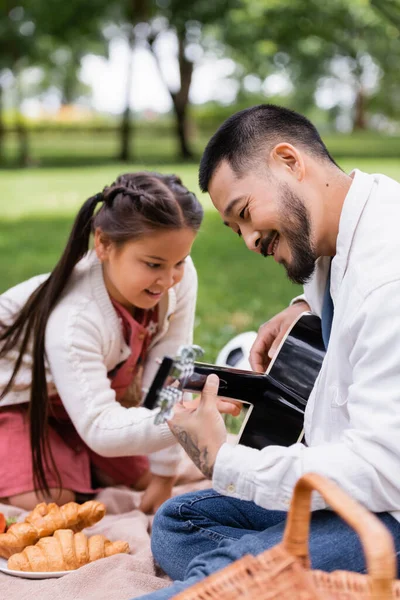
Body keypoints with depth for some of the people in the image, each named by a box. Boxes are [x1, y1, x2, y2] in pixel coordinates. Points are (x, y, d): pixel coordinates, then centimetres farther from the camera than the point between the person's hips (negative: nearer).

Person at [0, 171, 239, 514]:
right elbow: (100, 429, -46)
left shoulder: (180, 279, -27)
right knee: (50, 500, -20)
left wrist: (162, 476, -17)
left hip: (98, 387, 6)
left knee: (140, 476, 4)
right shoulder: (74, 320, -43)